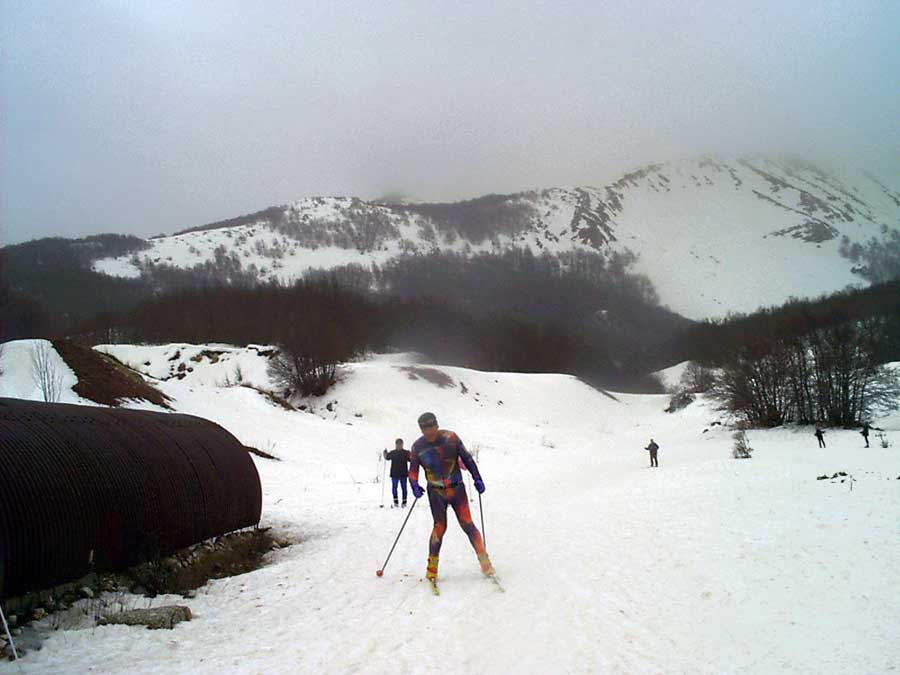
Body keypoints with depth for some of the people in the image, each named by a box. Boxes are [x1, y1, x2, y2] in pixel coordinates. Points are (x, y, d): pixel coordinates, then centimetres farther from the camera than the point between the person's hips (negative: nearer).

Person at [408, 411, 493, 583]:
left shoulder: (450, 438, -8)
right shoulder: (418, 446, -4)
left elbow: (466, 458, 0)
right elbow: (413, 470, 4)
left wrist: (477, 478, -2)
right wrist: (414, 485, -15)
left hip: (457, 489, 0)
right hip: (435, 492, 1)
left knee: (467, 524, -5)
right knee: (440, 527, -5)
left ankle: (484, 560, 4)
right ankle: (432, 567, 7)